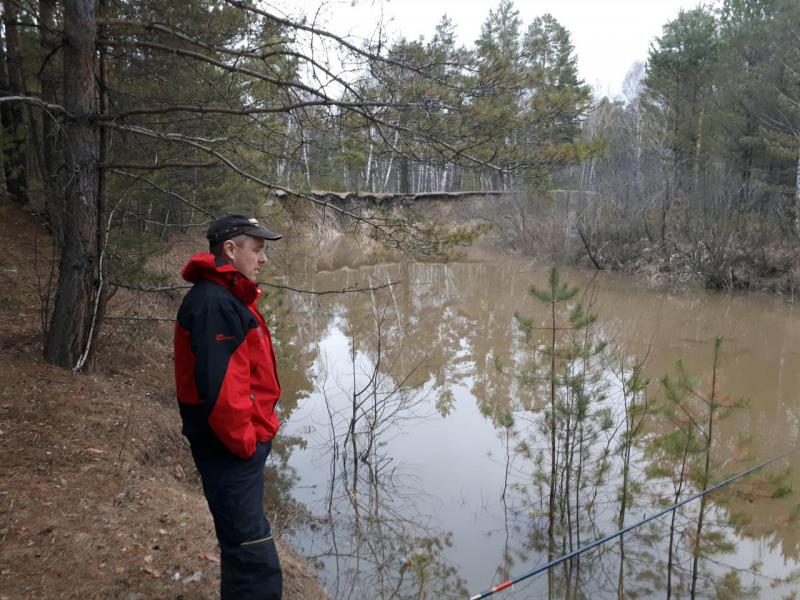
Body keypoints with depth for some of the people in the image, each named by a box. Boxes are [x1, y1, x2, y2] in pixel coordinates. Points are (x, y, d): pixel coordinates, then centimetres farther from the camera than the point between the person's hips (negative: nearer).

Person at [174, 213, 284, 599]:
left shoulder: (226, 298, 12)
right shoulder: (214, 304, -22)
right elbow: (217, 388, -29)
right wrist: (245, 441, -18)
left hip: (241, 444, 11)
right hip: (231, 450, -11)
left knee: (241, 544, 25)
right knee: (256, 563, -3)